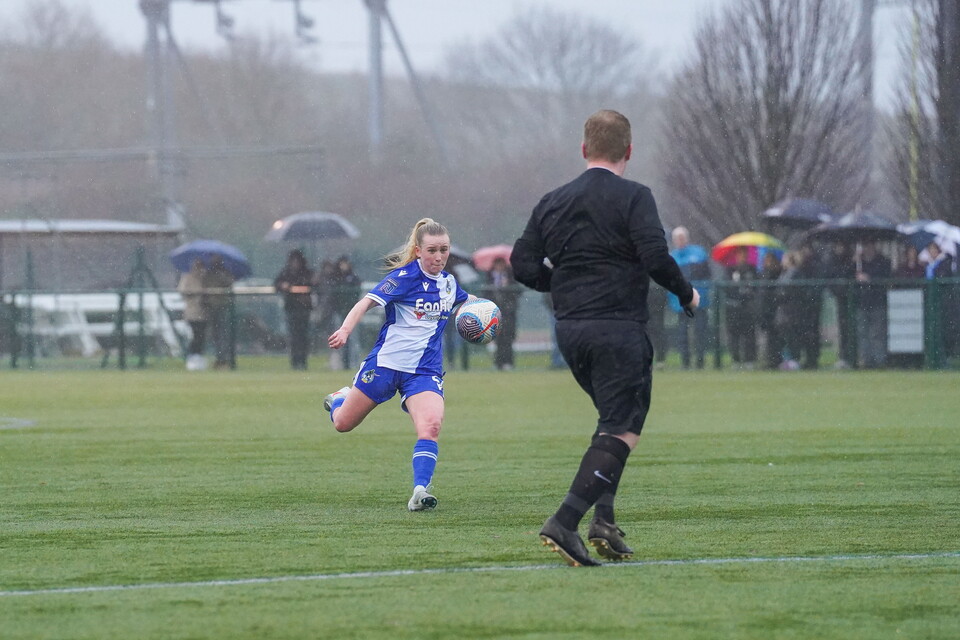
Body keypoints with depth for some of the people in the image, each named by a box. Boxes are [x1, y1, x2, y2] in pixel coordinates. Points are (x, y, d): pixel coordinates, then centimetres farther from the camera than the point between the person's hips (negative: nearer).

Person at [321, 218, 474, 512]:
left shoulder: (448, 281, 6)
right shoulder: (405, 277, -13)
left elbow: (464, 299, 32)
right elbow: (367, 302, -25)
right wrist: (345, 330, -43)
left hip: (425, 371, 3)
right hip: (386, 363, -3)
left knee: (431, 424, -25)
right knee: (343, 424, 12)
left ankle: (420, 491, -28)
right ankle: (340, 400, 48)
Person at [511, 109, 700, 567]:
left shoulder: (552, 202, 10)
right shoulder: (633, 198, -7)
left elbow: (523, 264, 7)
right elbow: (655, 258, -18)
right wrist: (686, 294, -1)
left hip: (569, 331, 7)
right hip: (619, 330, -7)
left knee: (615, 419, 21)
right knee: (621, 430, -5)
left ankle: (604, 517, 7)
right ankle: (565, 521, -20)